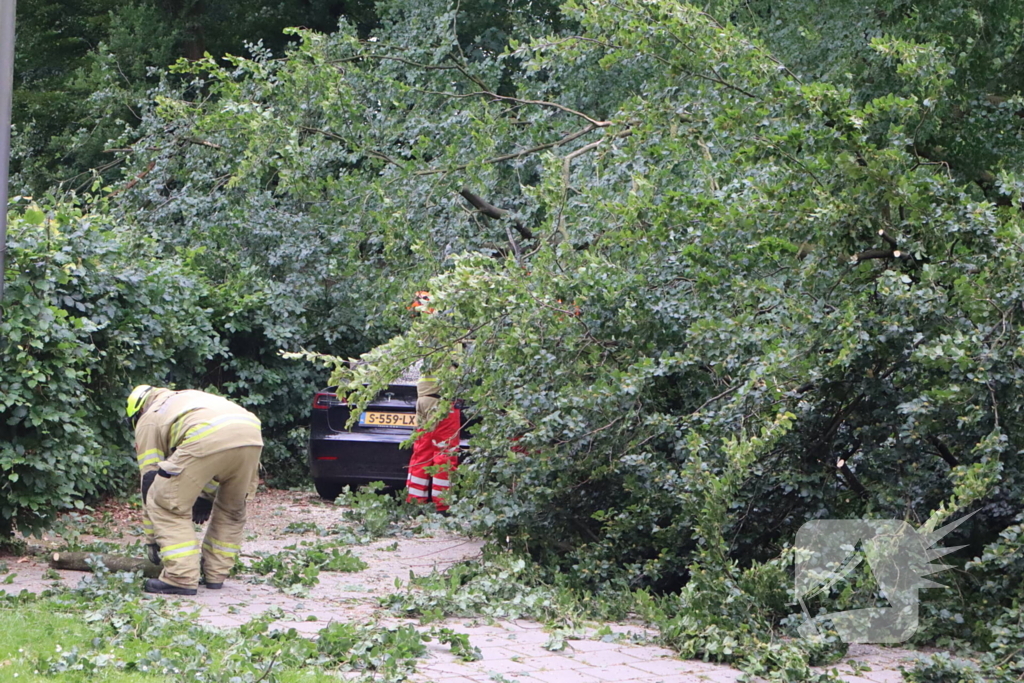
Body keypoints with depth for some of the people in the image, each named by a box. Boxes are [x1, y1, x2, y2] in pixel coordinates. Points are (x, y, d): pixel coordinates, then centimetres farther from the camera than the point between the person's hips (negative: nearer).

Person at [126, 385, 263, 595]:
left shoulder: (148, 420, 27)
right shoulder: (190, 398, 45)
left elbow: (149, 478, 25)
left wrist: (152, 539, 30)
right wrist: (205, 499, 47)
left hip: (207, 440, -6)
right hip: (252, 436, 6)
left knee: (166, 506, 8)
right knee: (232, 509, 28)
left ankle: (182, 578, 3)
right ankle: (215, 574, 31)